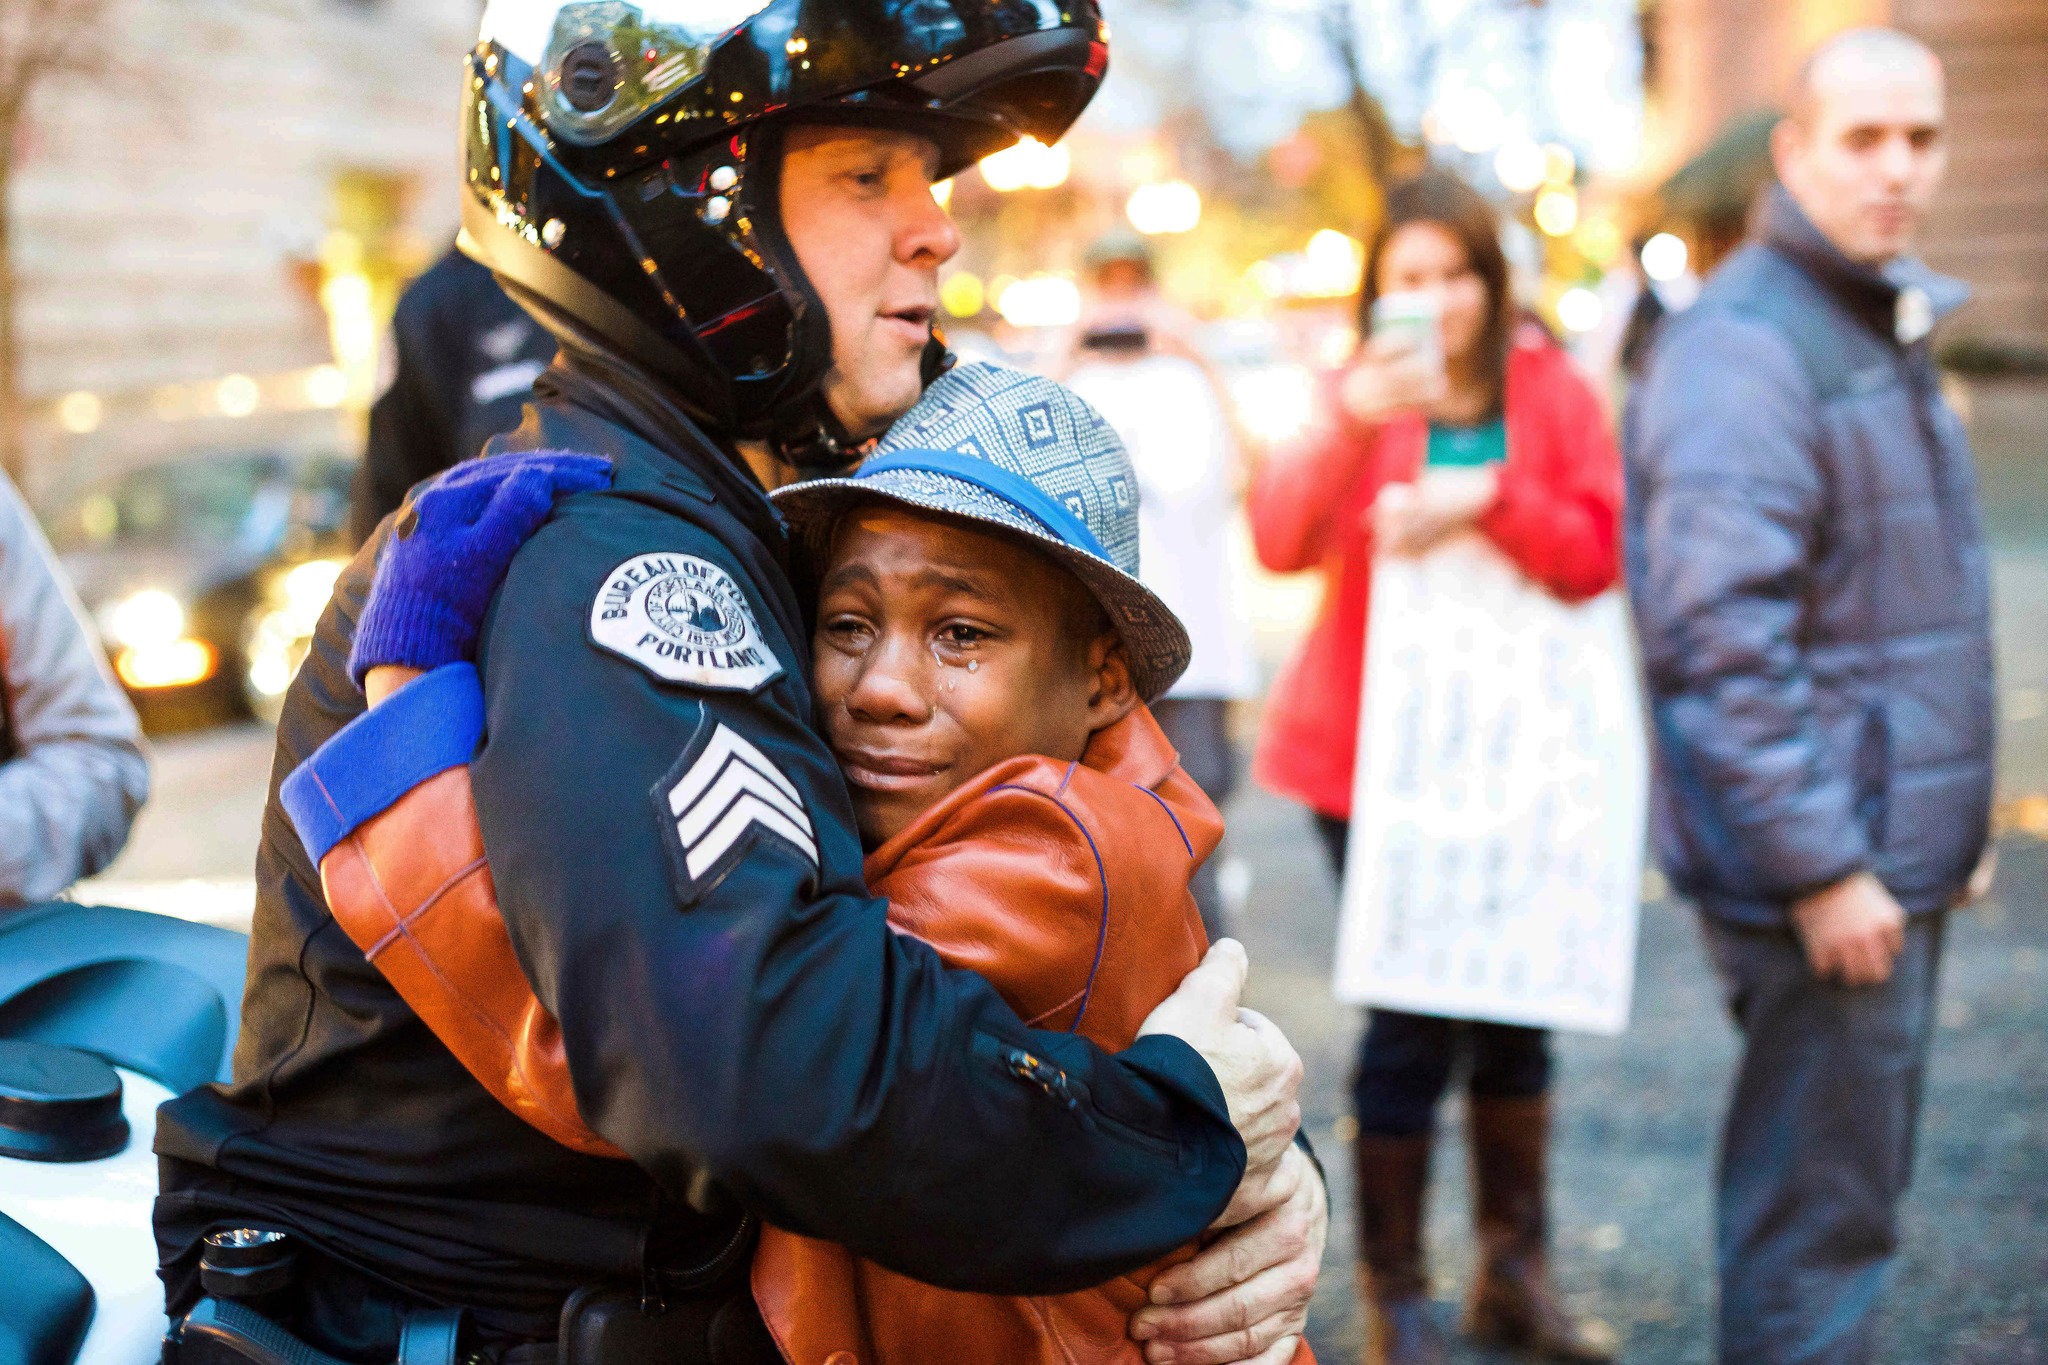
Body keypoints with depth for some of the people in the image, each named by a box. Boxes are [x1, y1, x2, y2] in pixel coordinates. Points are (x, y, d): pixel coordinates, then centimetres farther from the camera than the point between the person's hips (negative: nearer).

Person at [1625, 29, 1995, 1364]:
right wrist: (1818, 866, -23)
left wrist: (1950, 820, 20)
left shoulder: (1889, 326, 16)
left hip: (1893, 852, 10)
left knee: (1854, 1188, 18)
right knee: (1821, 1214, -3)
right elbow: (1719, 637, -23)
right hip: (1824, 867, -10)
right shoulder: (1744, 347, -16)